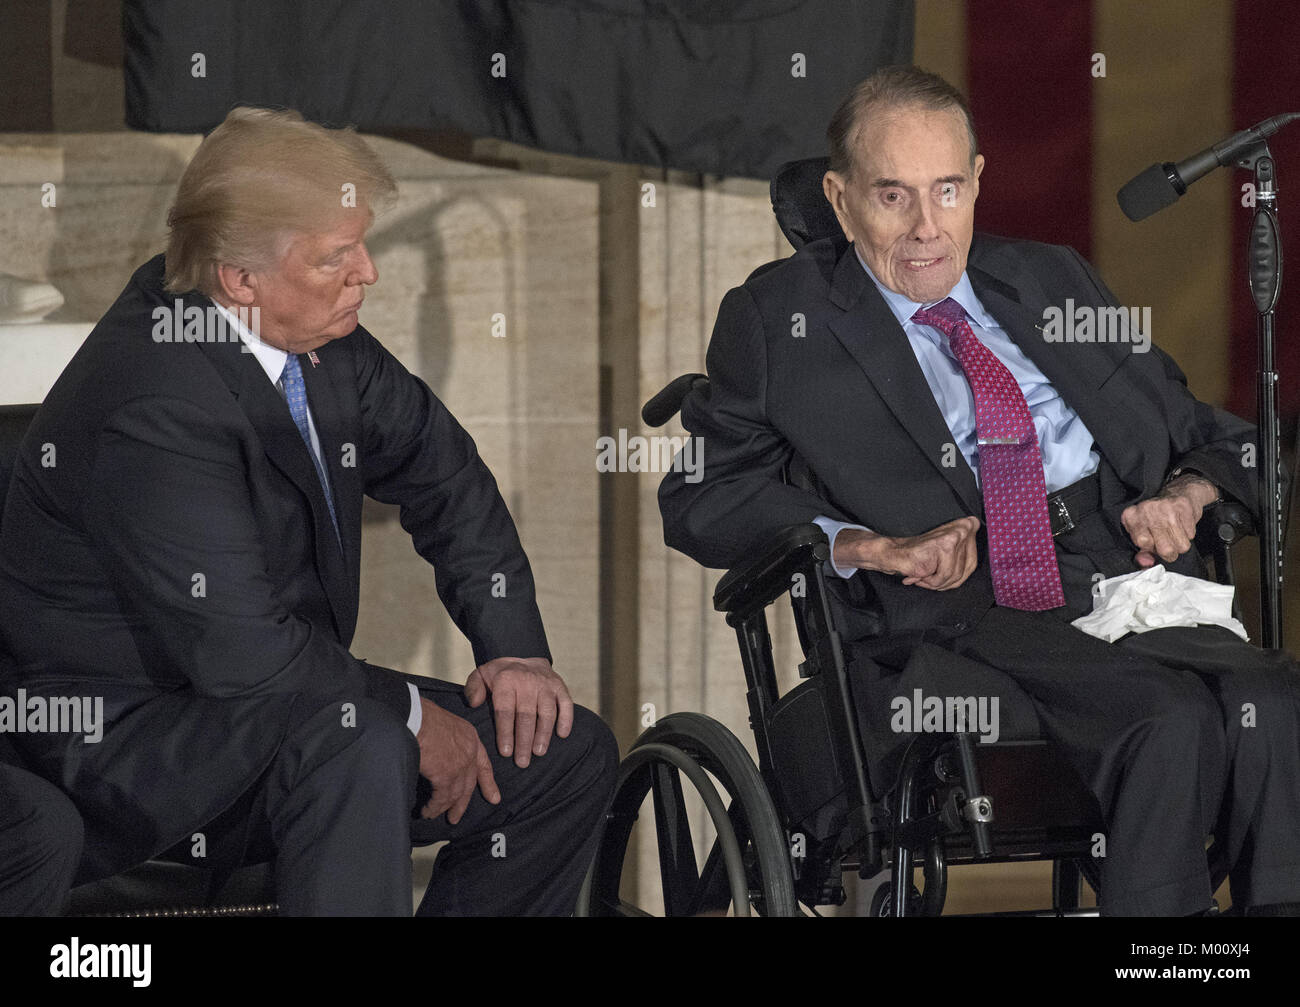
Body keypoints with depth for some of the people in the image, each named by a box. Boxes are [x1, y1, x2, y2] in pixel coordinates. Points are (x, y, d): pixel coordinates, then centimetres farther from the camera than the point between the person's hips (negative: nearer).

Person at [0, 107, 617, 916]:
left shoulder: (316, 335, -1)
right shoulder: (155, 407, -28)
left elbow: (442, 470, 14)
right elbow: (238, 649, -30)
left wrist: (515, 649, 3)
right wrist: (409, 715, -17)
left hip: (283, 696, 9)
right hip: (127, 741, -9)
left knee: (573, 754, 3)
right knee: (362, 747, -37)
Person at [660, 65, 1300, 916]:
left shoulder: (1054, 281, 23)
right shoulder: (780, 320, 11)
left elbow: (1196, 431, 27)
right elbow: (700, 497, 4)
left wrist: (1187, 494, 3)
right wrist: (871, 547, -10)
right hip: (969, 617, -4)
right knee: (1172, 722, -32)